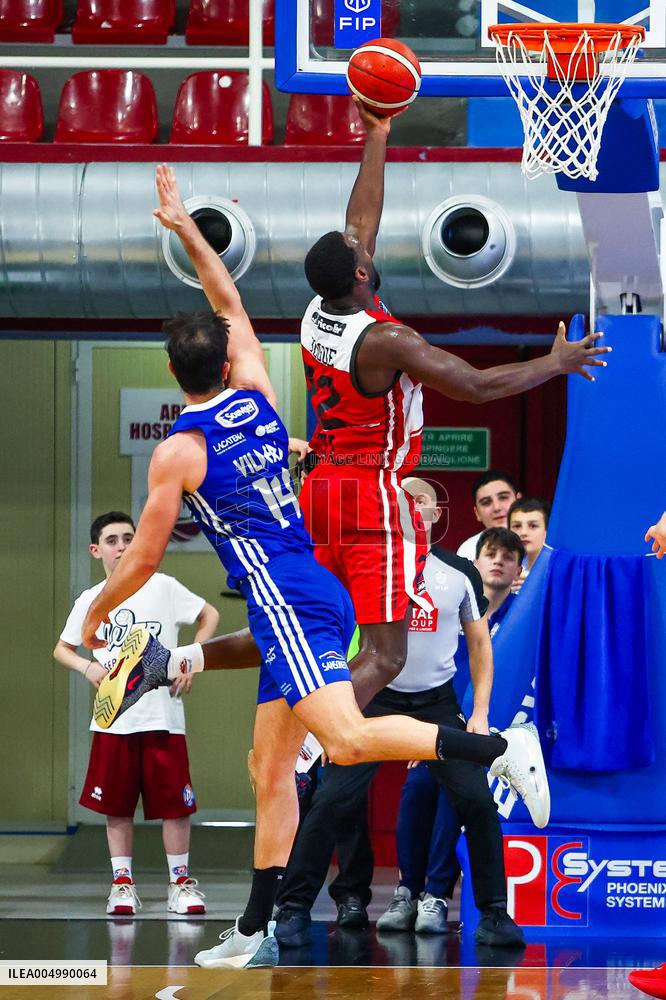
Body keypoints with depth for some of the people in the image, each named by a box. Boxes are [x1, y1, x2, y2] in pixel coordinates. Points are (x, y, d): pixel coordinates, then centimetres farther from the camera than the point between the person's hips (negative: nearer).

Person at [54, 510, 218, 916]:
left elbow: (210, 615, 9)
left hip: (163, 716, -2)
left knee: (175, 804, -1)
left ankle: (181, 882, 9)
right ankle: (123, 883, 13)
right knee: (117, 806, 4)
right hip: (113, 719, 2)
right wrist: (87, 667, -2)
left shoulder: (162, 587, -1)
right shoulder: (90, 601, 7)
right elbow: (62, 648, 19)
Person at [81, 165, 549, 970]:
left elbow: (144, 557, 0)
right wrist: (184, 227, 33)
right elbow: (232, 306, 27)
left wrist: (96, 613, 18)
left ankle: (498, 747, -37)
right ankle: (256, 933, 11)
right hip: (315, 597, 9)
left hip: (286, 603, -9)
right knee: (270, 770, 10)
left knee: (346, 739, -24)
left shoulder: (178, 452, -7)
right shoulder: (255, 398, 10)